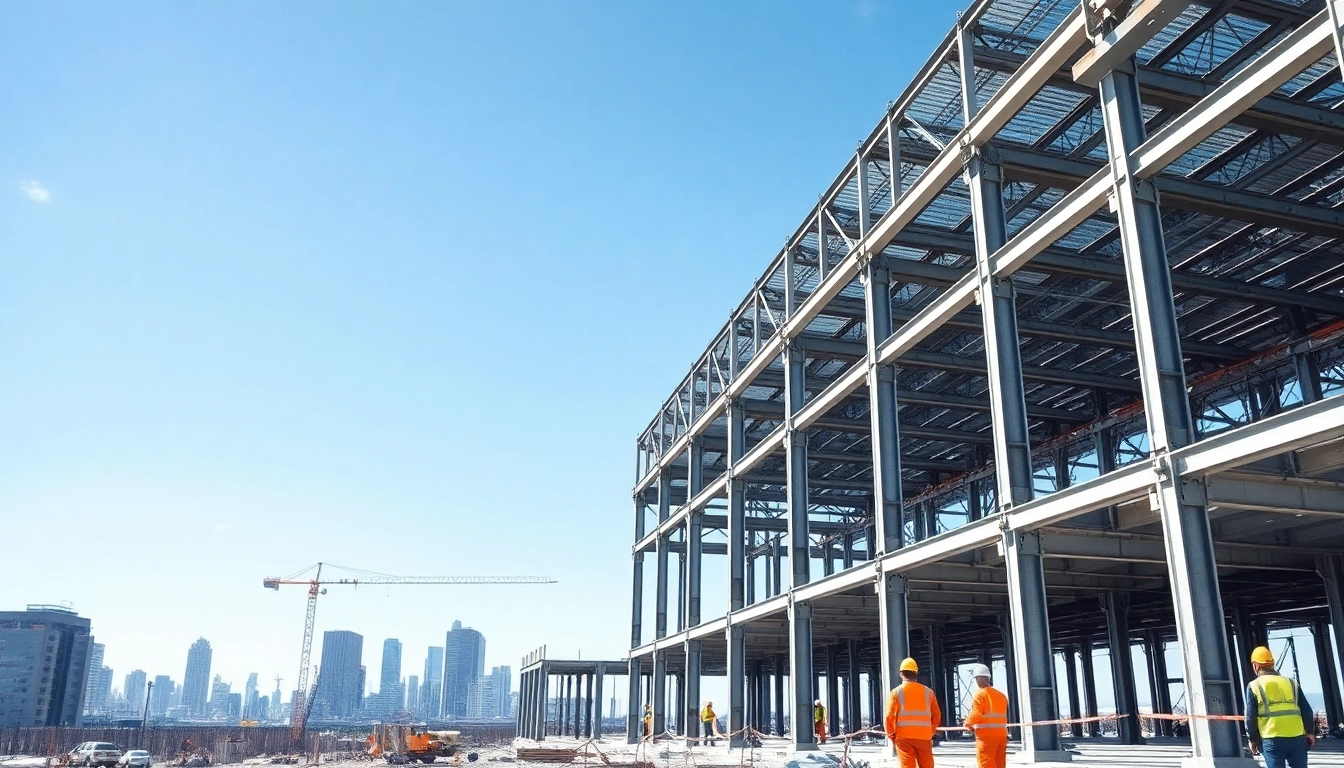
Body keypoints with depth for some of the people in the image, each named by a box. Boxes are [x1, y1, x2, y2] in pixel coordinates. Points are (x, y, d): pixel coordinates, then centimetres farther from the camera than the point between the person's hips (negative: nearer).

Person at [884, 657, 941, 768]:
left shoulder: (896, 692, -1)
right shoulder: (927, 692, 7)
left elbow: (890, 717, -4)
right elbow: (936, 715, 9)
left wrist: (891, 737, 7)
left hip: (904, 737, -2)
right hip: (924, 736, 2)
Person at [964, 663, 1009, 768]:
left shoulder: (980, 694, -8)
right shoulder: (1001, 695, 16)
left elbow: (975, 714, -15)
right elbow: (1001, 716, 19)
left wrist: (968, 724, 6)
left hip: (986, 734, -8)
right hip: (1001, 733, 8)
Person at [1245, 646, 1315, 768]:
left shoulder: (1254, 686, 1)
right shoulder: (1291, 682, 10)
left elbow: (1250, 717, 0)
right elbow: (1307, 711, 11)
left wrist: (1253, 739, 12)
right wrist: (1309, 732, 25)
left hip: (1272, 740, -3)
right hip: (1297, 737, 3)